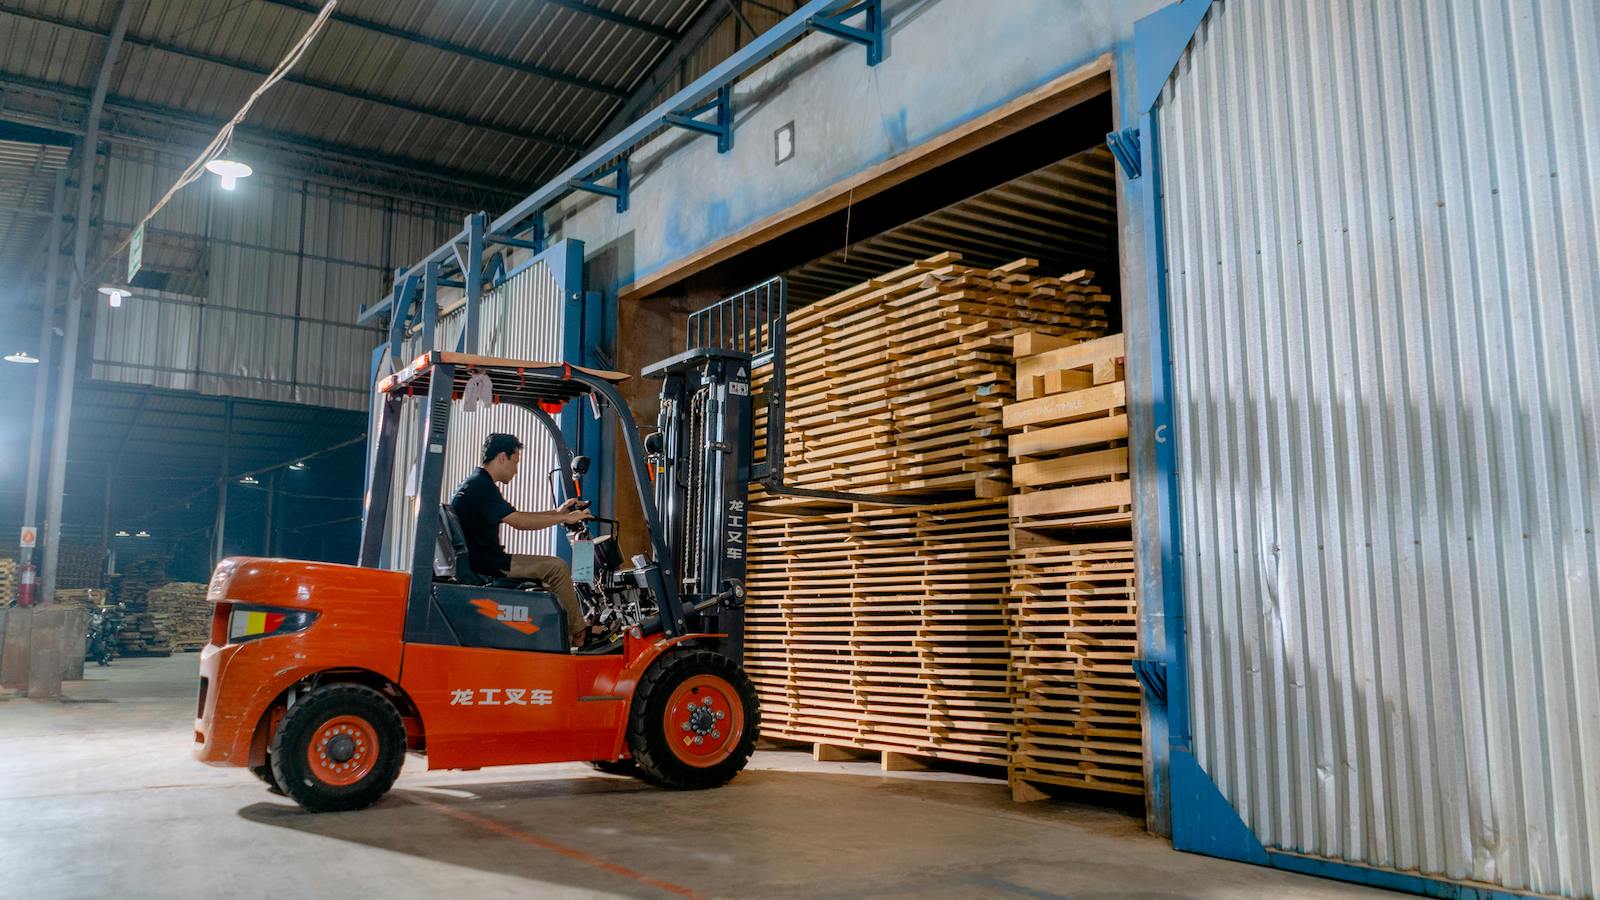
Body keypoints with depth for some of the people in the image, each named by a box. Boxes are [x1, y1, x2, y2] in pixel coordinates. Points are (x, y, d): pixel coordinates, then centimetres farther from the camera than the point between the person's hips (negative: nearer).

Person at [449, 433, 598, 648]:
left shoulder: (477, 483, 18)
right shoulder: (480, 486, -17)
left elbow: (516, 517, 21)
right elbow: (519, 522, -22)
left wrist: (557, 512, 15)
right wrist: (565, 518, -13)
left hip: (481, 559, 11)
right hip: (484, 564, -11)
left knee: (551, 568, 16)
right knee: (556, 567, -14)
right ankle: (579, 634, -3)